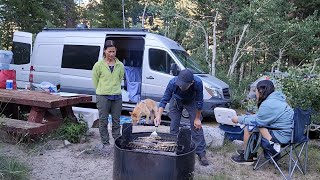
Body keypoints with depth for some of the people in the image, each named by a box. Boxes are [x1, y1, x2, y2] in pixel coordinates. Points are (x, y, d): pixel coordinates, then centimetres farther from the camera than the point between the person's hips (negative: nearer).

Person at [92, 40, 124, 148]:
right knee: (103, 121, 4)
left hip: (117, 97, 3)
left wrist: (114, 89, 11)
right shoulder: (98, 65, -4)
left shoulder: (120, 65, 4)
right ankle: (105, 143, 14)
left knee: (116, 121, 10)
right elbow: (95, 81, 4)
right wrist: (103, 90, 8)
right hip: (103, 97, -2)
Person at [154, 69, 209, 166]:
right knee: (174, 126, 1)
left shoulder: (198, 83, -39)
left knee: (196, 126, -7)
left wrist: (197, 118, -16)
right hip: (176, 100, 1)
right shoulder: (173, 82, -37)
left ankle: (201, 153, 1)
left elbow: (199, 101, -24)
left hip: (191, 101, -1)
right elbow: (164, 100, -28)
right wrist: (158, 116, -38)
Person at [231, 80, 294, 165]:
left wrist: (239, 119, -1)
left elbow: (256, 121, -12)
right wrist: (244, 117, 11)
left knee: (248, 128, -7)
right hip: (287, 130, 10)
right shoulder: (275, 98, 9)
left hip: (282, 135, -10)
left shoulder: (268, 104, -21)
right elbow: (259, 117, 15)